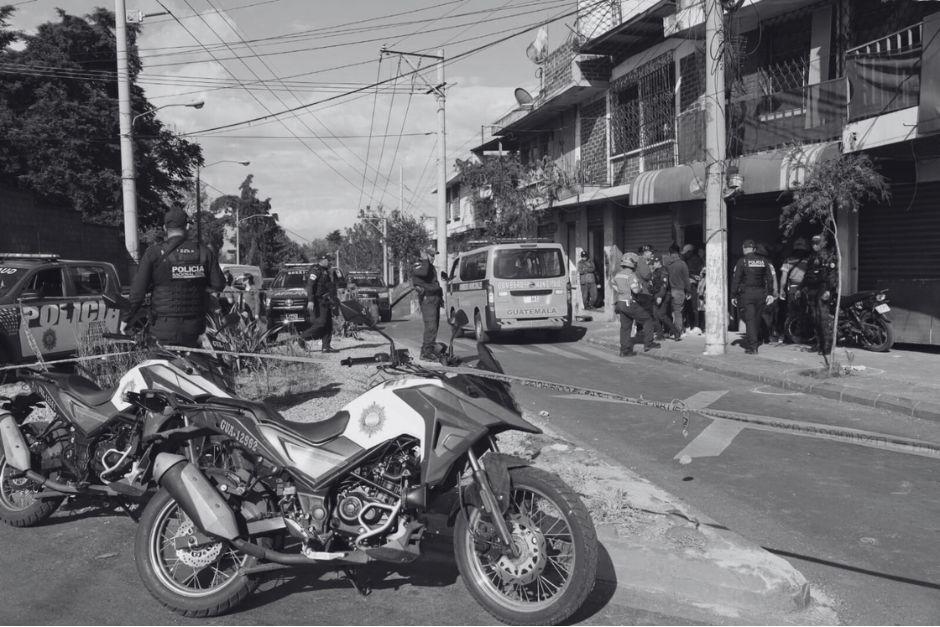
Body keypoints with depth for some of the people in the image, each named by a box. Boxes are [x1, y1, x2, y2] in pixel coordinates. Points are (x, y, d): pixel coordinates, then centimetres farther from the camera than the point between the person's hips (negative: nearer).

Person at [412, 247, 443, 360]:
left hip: (435, 298, 9)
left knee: (434, 326, 11)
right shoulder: (417, 266, -7)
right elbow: (424, 272, -31)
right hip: (427, 299, -9)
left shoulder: (431, 267, 23)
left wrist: (440, 297, 28)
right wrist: (425, 260, -18)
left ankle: (431, 349, 18)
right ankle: (426, 352, -15)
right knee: (430, 326, -16)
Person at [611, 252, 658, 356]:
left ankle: (624, 350, 12)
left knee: (625, 327, 12)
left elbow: (612, 285, 22)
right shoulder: (631, 275, -16)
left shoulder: (618, 275, 9)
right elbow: (636, 289, -26)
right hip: (630, 304, -8)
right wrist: (641, 286, -5)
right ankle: (648, 343, 5)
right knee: (647, 320, 5)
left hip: (620, 303, 8)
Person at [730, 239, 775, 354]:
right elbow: (770, 278, 8)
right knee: (756, 319, 13)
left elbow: (736, 280, -6)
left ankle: (753, 347, -9)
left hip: (747, 293, -4)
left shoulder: (742, 261, -4)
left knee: (750, 319, -4)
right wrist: (770, 293, 10)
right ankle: (749, 342, 23)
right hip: (761, 293, 4)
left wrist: (733, 296, -3)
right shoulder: (763, 261, 9)